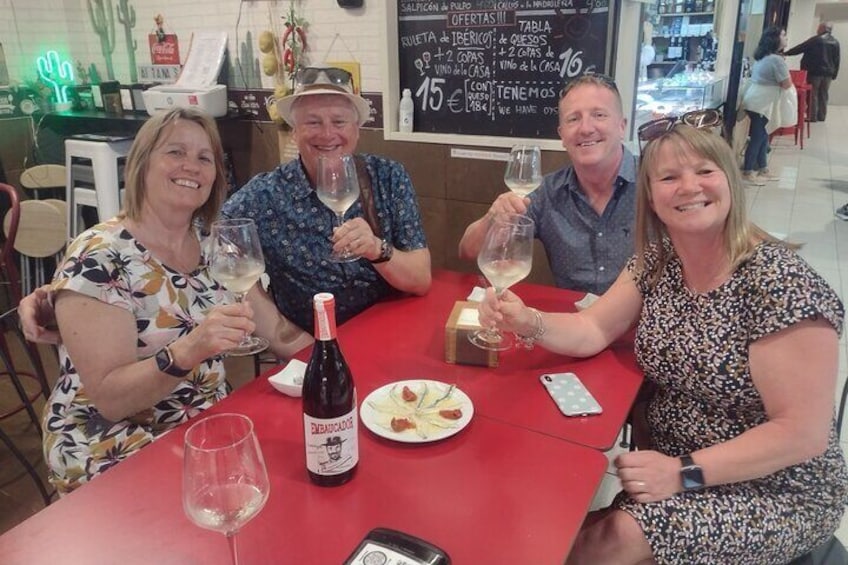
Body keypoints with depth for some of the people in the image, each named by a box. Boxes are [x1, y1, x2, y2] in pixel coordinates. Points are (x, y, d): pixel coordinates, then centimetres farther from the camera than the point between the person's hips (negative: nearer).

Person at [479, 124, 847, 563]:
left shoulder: (780, 282, -22)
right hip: (672, 465, 5)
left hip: (776, 491, -4)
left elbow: (803, 433, -22)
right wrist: (529, 322, -26)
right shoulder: (655, 262, -3)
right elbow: (591, 331, -5)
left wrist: (686, 473, -27)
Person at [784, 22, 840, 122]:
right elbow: (837, 60, 10)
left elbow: (800, 48, -8)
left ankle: (813, 117, -4)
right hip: (828, 73, 6)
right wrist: (834, 74, 15)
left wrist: (786, 53, -1)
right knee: (823, 95, 11)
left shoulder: (816, 40, -9)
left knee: (813, 94, -2)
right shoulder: (835, 42, 10)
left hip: (815, 71, -6)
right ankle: (821, 116, 13)